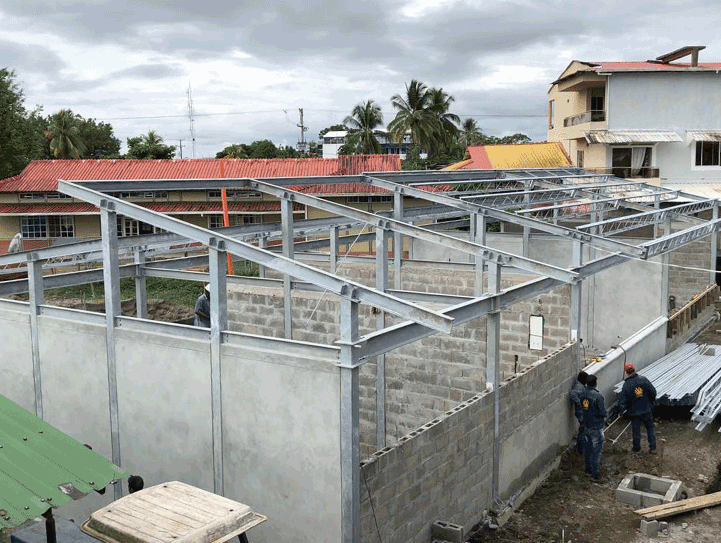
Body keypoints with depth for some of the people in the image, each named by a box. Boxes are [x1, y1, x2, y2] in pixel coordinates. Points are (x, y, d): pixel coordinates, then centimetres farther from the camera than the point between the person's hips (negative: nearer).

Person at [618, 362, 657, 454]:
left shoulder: (626, 385, -16)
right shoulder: (643, 379, -12)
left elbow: (622, 400, -12)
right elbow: (653, 392, -5)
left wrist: (622, 410, 6)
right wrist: (652, 402, 12)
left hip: (634, 412, -2)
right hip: (647, 410, 2)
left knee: (636, 430, 13)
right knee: (650, 428, 17)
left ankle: (636, 448, 28)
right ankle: (653, 448, 22)